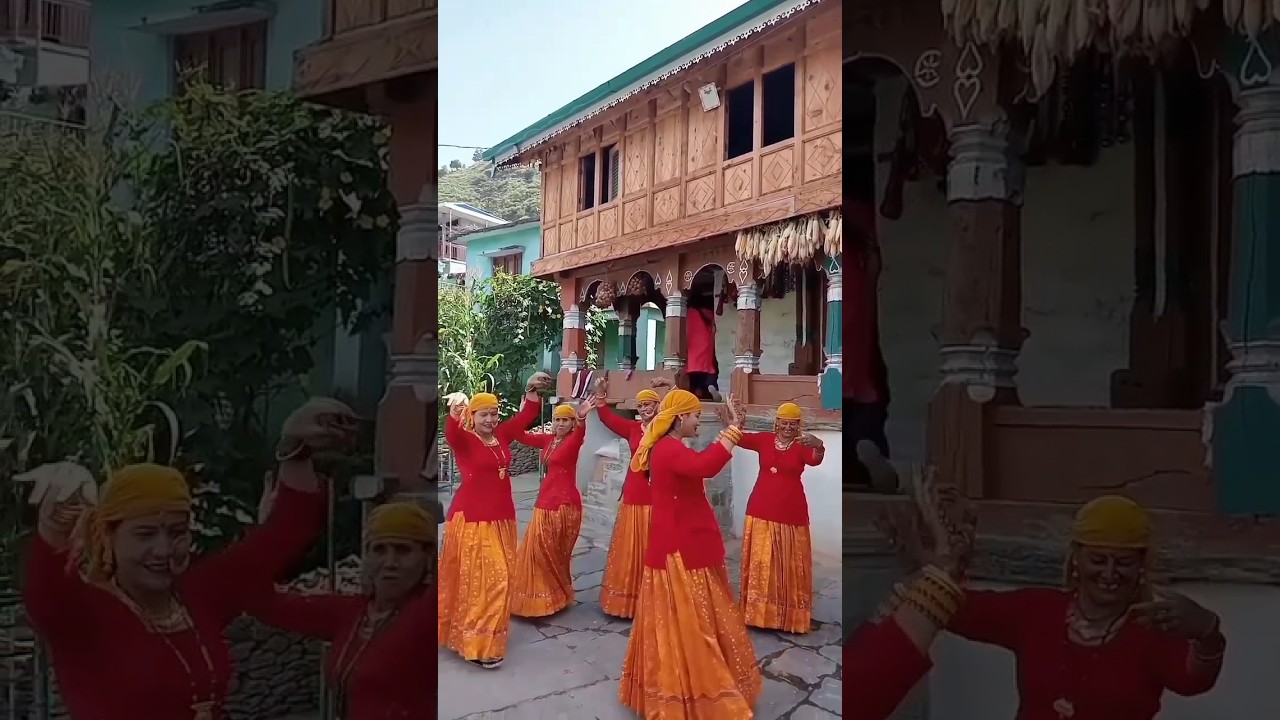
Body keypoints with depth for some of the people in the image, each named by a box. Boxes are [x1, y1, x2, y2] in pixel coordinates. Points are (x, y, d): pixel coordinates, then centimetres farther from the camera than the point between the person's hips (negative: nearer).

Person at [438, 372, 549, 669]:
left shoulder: (502, 435, 6)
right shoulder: (464, 440, -10)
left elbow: (527, 415, 12)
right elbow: (451, 432, -32)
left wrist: (532, 390, -6)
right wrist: (455, 411, -54)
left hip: (501, 518, 7)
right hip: (472, 519, -7)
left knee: (498, 576, 14)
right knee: (476, 579, -2)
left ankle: (483, 635, 30)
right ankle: (479, 643, 5)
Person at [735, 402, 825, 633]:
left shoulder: (802, 446, -5)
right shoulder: (764, 440, 1)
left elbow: (815, 460, -26)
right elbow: (740, 438, -12)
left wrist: (818, 446, -50)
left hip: (791, 513, -1)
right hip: (761, 510, 1)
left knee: (790, 565, 5)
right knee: (760, 563, 8)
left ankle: (790, 615, 17)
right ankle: (759, 612, 18)